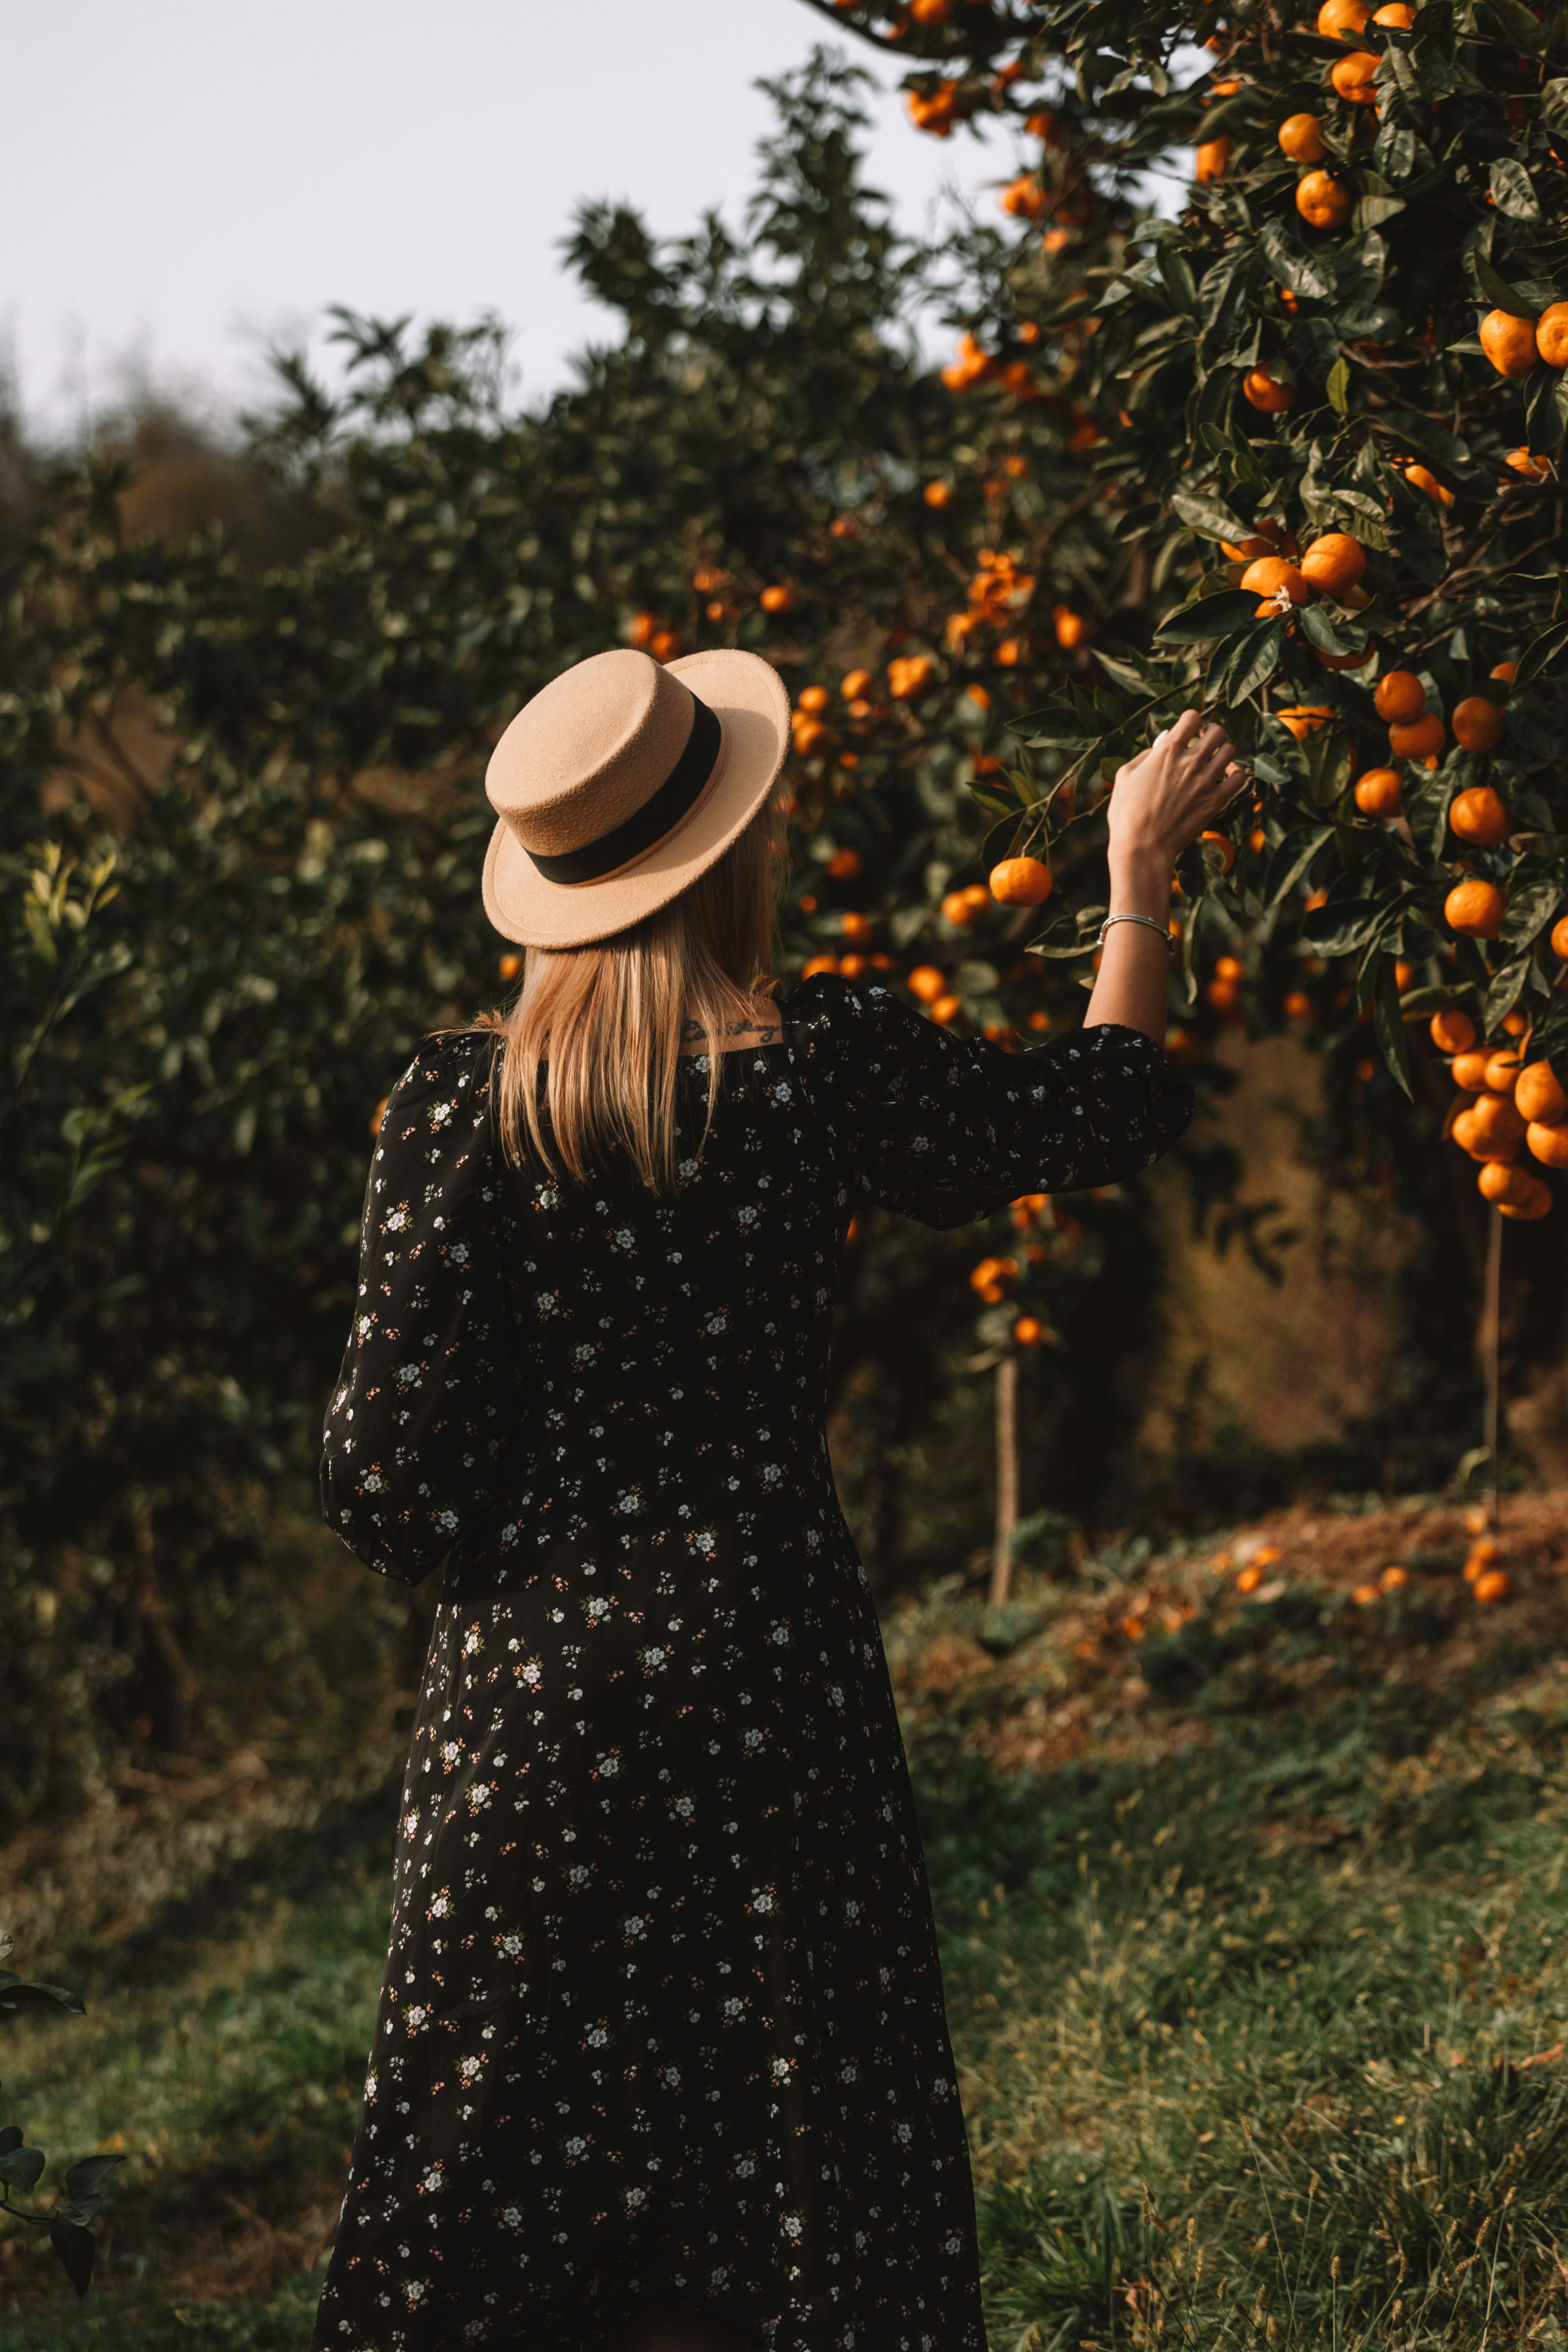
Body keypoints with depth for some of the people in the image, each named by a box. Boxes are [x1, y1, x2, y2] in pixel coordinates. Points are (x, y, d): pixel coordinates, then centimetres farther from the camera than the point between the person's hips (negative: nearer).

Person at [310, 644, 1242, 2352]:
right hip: (762, 1678, 0)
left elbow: (387, 1487, -9)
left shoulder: (461, 1103, -9)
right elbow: (1109, 1109, 11)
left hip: (528, 1688, 1)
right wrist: (1142, 862, 24)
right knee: (789, 2115, 11)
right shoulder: (832, 1068, -8)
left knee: (500, 2142, 10)